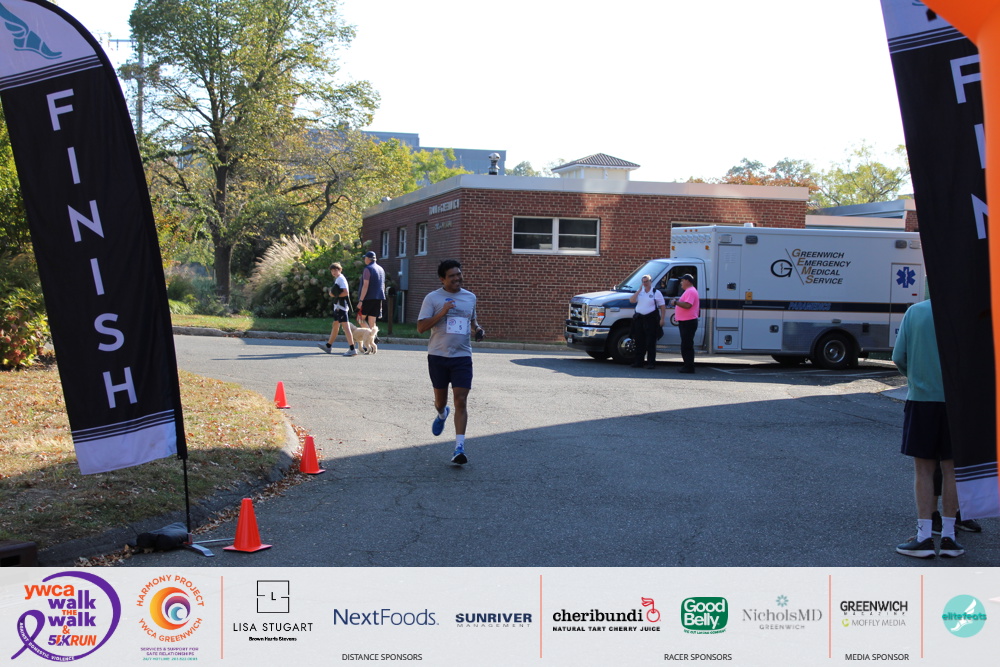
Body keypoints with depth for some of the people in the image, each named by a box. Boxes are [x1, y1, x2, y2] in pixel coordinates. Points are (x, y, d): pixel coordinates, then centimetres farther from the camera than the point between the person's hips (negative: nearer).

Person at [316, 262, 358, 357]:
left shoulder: (341, 279, -11)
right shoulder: (337, 279, 18)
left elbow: (346, 293, -19)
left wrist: (336, 295, -12)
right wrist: (332, 293, 2)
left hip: (342, 306, -11)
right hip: (337, 306, 11)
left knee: (345, 326, -15)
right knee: (335, 325, 19)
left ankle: (352, 349, -20)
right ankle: (328, 346, 31)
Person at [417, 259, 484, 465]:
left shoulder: (470, 297, 9)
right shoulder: (432, 298, -3)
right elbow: (421, 327, -9)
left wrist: (477, 328, 5)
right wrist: (442, 313, -19)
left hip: (462, 357, 1)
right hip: (438, 356, -1)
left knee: (461, 401, -11)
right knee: (440, 399, 14)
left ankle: (459, 448, -14)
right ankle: (442, 415, 52)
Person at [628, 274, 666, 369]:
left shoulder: (656, 293, 1)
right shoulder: (639, 292, 15)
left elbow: (663, 307, -1)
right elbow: (632, 300, 2)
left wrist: (662, 319, -11)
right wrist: (639, 290, -5)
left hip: (651, 319, -5)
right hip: (639, 318, 5)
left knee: (651, 343, -5)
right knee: (639, 342, 7)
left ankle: (651, 363, -2)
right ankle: (638, 362, 14)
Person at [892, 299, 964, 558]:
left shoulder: (915, 311, -2)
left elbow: (898, 357, -2)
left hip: (921, 398, 0)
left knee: (924, 468, 6)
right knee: (951, 468, 9)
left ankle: (925, 537, 4)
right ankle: (948, 537, 13)